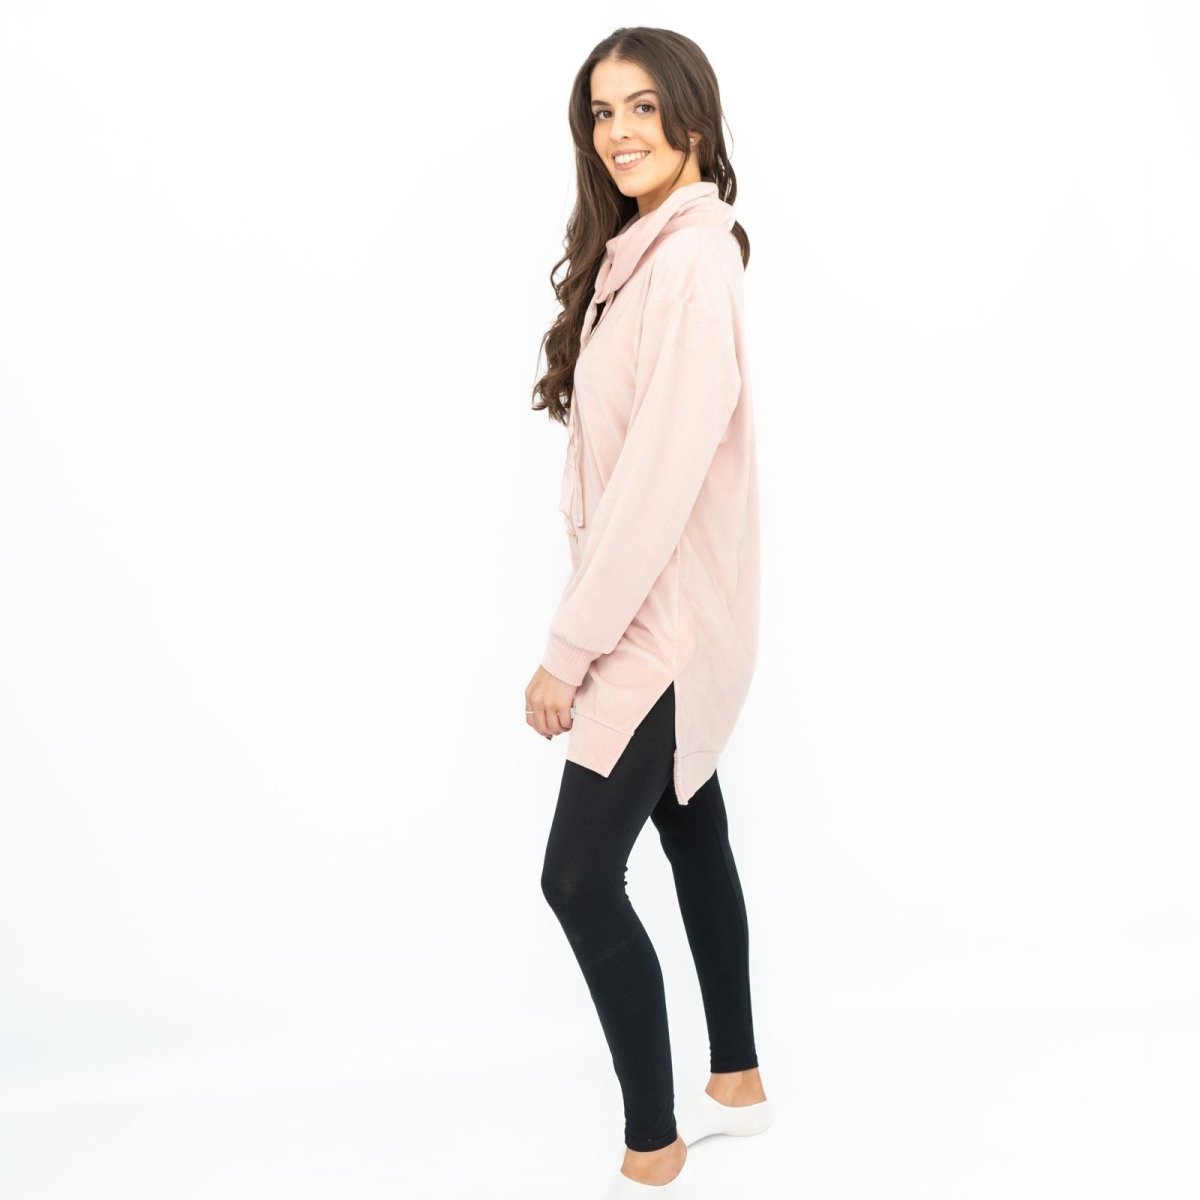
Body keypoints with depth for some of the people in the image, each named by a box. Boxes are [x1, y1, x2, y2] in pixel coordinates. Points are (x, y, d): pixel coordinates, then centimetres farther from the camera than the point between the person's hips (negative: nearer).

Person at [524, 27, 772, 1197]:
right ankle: (737, 1080, 34)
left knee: (580, 877, -6)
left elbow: (662, 474, -24)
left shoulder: (690, 261, -19)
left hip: (664, 617, -9)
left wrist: (569, 648, -20)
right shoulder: (639, 250, 11)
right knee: (692, 834, 18)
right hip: (655, 609, 9)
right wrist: (591, 628, 10)